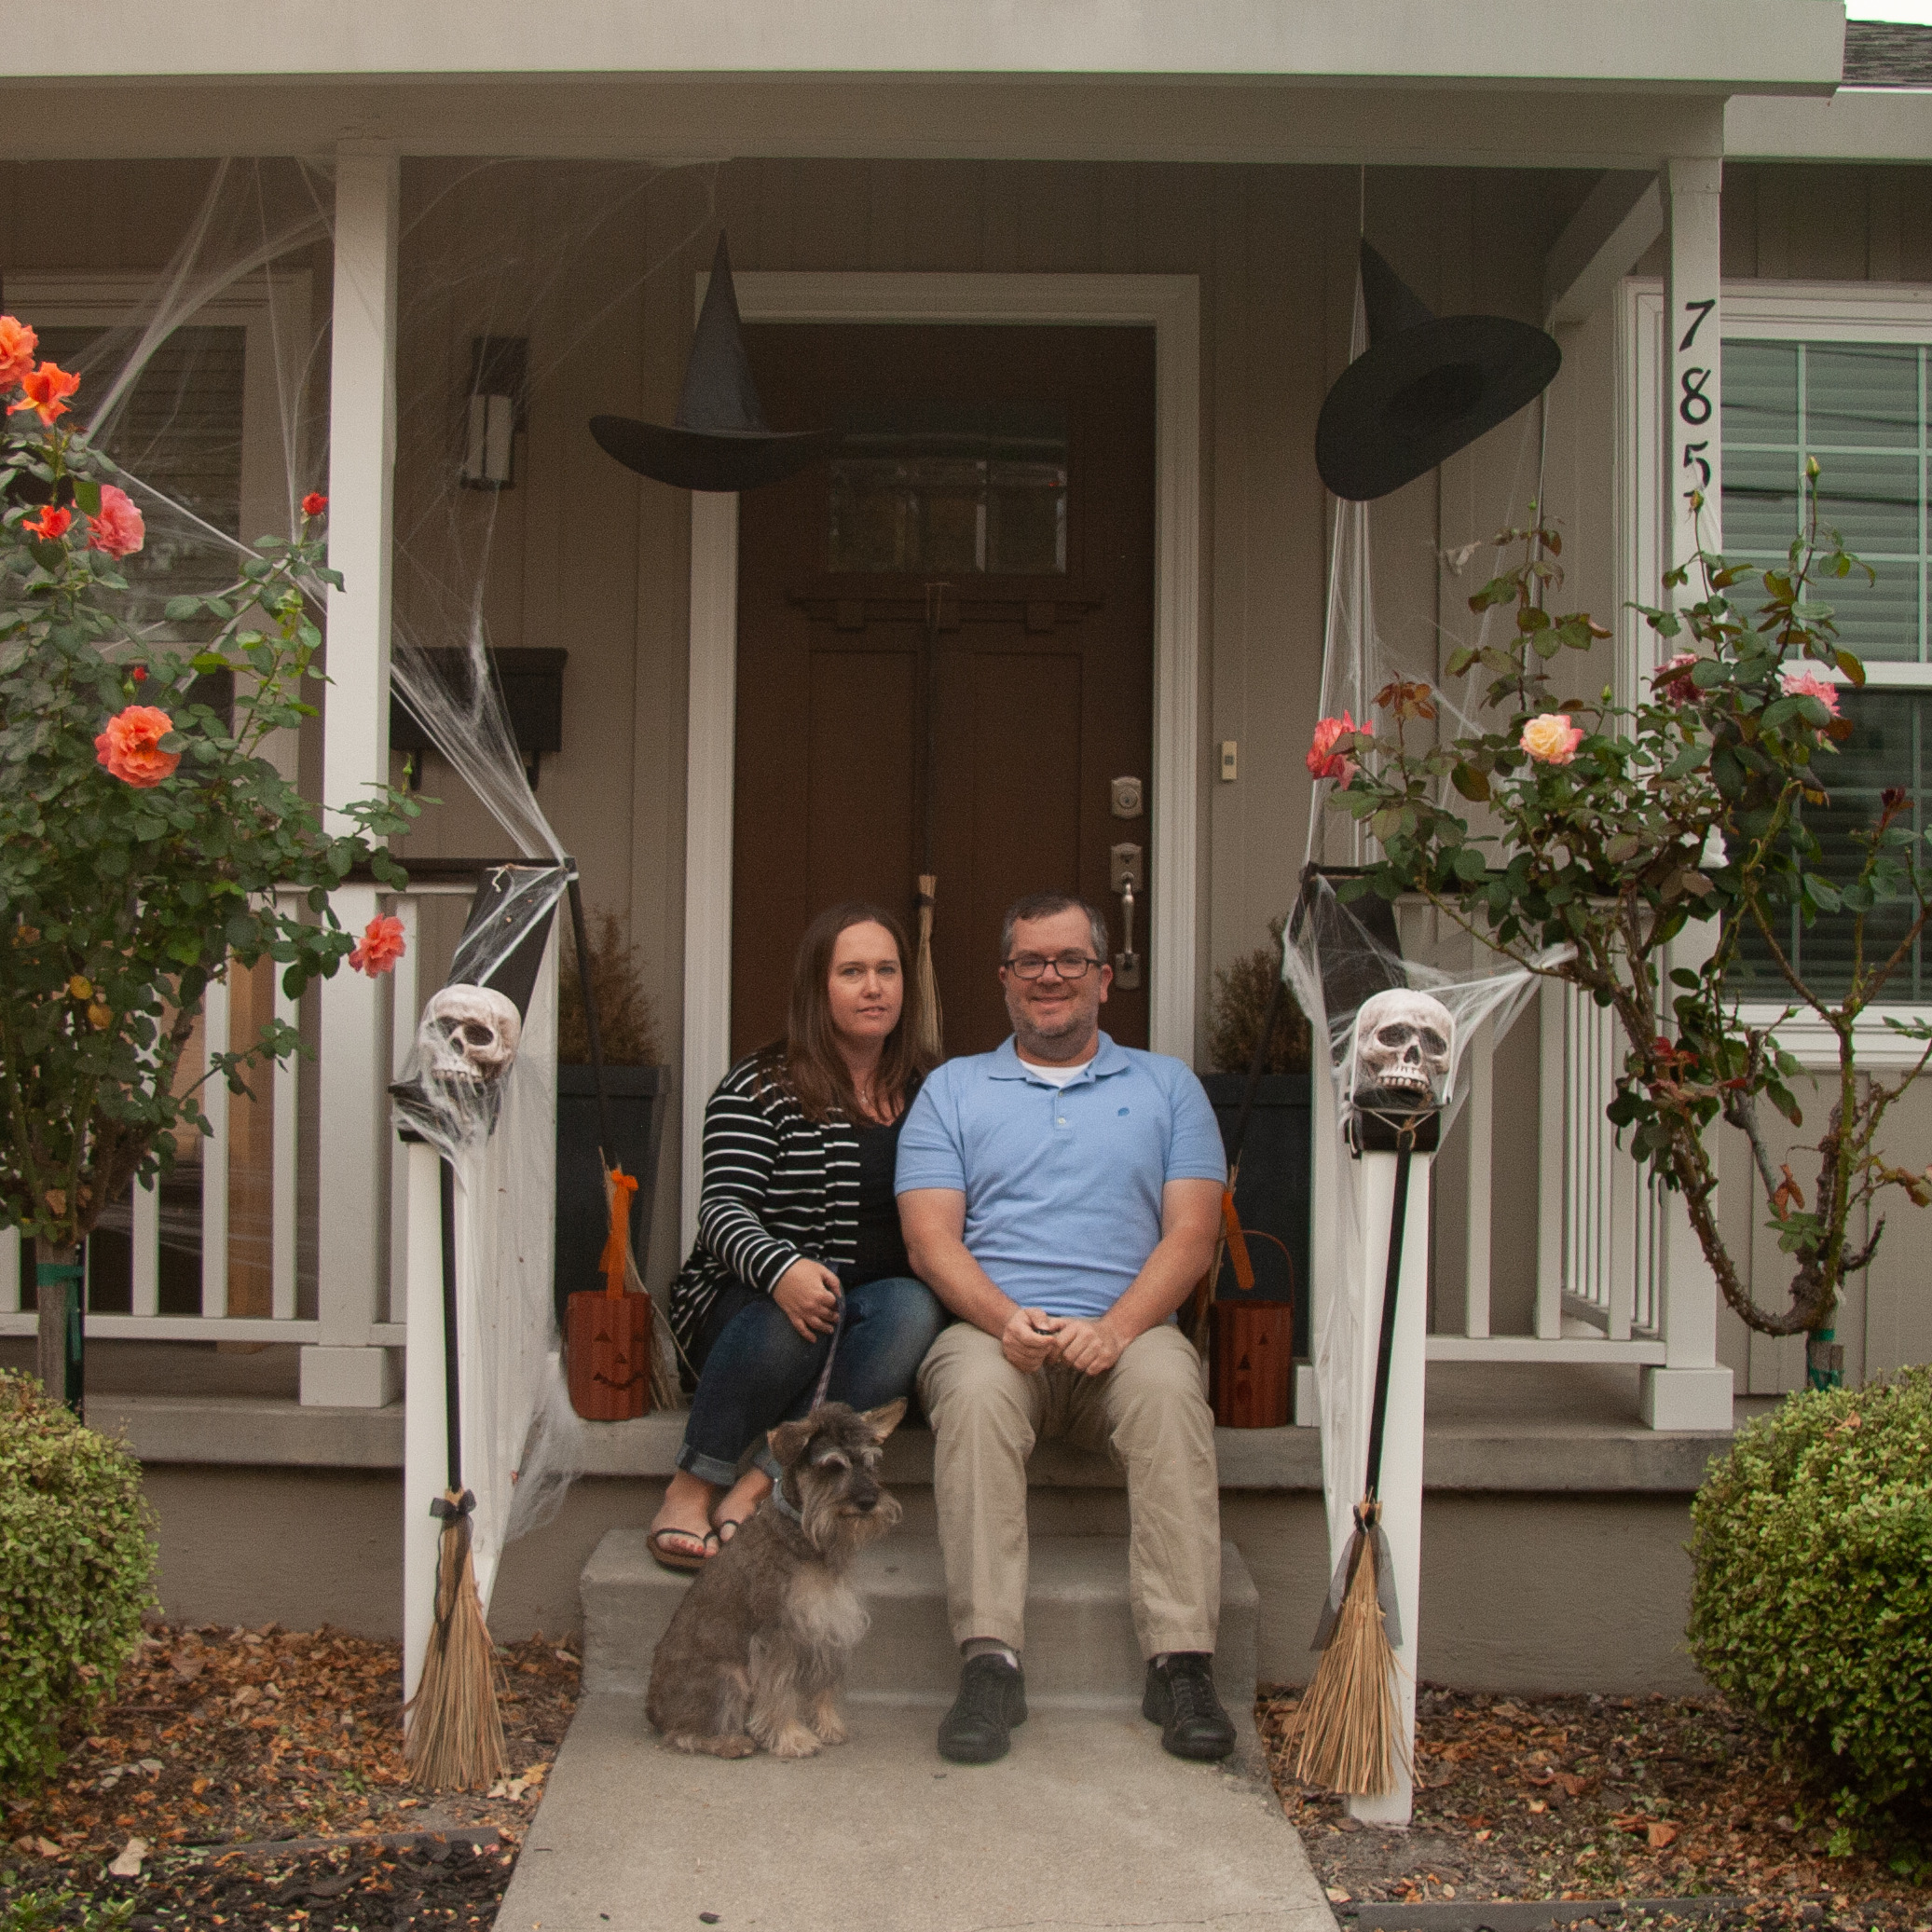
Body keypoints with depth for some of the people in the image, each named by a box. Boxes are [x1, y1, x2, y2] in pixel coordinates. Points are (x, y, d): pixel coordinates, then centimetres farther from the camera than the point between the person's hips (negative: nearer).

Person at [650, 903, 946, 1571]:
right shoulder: (762, 1085, -2)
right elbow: (723, 1207, -14)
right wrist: (781, 1269, -35)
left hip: (878, 1310, 3)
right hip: (747, 1306, -3)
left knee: (915, 1310, -31)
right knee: (804, 1309, -37)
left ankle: (758, 1487, -33)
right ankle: (694, 1486, -21)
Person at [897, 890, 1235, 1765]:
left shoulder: (1167, 1087, 18)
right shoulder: (952, 1090, 17)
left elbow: (1190, 1235, 5)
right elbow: (931, 1239, 4)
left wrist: (1116, 1328, -13)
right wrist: (1005, 1318, -16)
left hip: (1124, 1333, 0)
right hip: (991, 1328, 0)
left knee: (1167, 1385, -34)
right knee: (976, 1388, -35)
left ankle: (1182, 1665, -32)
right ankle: (989, 1661, -34)